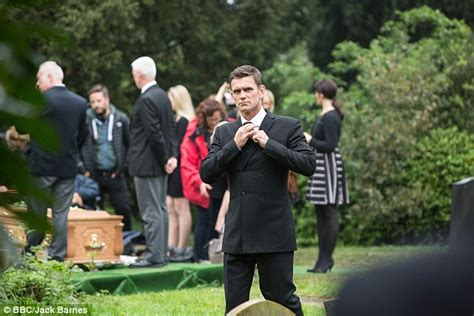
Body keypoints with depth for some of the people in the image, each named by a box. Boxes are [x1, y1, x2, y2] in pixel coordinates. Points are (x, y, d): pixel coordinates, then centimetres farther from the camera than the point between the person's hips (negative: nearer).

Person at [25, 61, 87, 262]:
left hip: (42, 165, -3)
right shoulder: (81, 103, 3)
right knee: (61, 214, 6)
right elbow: (82, 137, 9)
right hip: (68, 166, 3)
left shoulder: (39, 100, -12)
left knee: (36, 213, 5)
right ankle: (57, 256, 4)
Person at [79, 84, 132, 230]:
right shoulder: (85, 120, -3)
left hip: (115, 174, 0)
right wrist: (83, 167, -4)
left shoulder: (121, 119, -1)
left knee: (123, 210, 1)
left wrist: (123, 166, -2)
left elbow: (131, 145, 4)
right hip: (94, 174, 0)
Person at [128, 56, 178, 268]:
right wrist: (173, 155, 4)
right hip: (160, 163, 10)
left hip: (147, 165, -10)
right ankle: (160, 253, 18)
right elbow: (171, 129, 10)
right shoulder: (163, 96, 11)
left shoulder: (146, 100, -18)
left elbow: (155, 134, -20)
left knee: (151, 212, -7)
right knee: (160, 209, 13)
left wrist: (165, 159, -11)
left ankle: (154, 256, -6)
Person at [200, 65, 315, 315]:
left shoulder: (287, 127, 0)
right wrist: (235, 145, -8)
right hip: (237, 236, 4)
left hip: (274, 234, -4)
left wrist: (268, 143, -13)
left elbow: (308, 165, -11)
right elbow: (206, 173, 3)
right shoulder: (225, 133, 11)